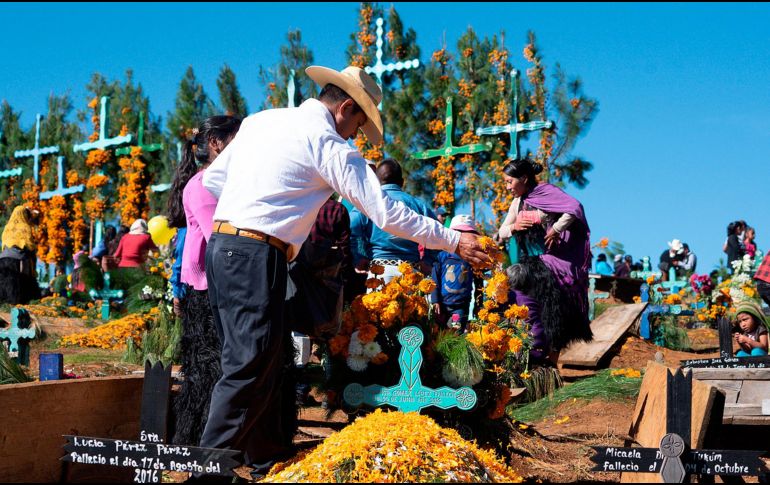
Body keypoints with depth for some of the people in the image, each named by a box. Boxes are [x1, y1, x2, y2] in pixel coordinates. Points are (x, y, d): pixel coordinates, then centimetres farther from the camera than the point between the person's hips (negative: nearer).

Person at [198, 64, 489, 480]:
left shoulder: (261, 119, 16)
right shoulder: (328, 144, -7)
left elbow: (212, 178, 20)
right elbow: (386, 213, -8)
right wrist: (454, 241, -2)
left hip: (222, 245, 9)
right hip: (255, 257, -9)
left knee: (266, 359, 14)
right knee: (249, 368, -6)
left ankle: (268, 459, 22)